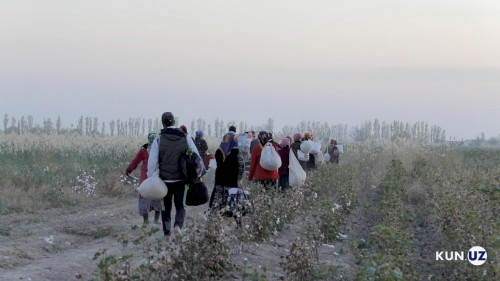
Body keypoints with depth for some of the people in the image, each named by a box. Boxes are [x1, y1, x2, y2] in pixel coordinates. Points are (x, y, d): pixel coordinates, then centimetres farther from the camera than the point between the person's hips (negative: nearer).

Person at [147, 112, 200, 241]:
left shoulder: (158, 140, -6)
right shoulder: (186, 138, -1)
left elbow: (152, 163, -7)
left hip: (165, 180, -1)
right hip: (182, 180, 1)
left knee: (166, 207, 15)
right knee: (180, 205, 12)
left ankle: (167, 234, 13)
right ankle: (178, 224, -15)